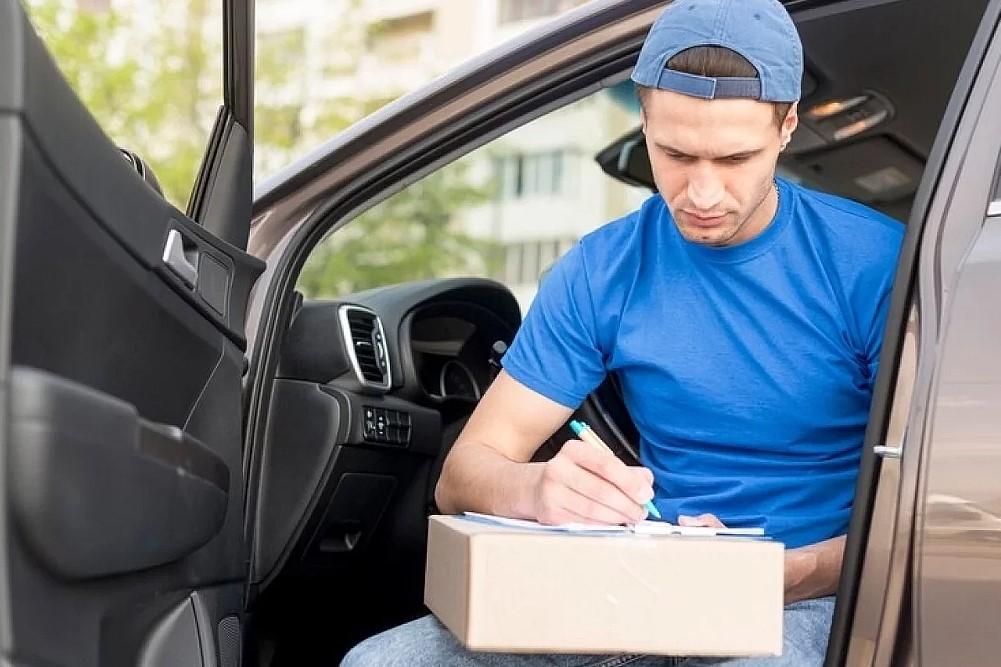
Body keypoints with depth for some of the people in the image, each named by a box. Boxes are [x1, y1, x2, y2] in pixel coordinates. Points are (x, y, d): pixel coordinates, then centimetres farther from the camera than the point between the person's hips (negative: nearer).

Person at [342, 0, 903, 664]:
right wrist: (542, 489, -26)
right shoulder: (601, 272, 1)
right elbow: (463, 477, -1)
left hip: (806, 599, -3)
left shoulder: (877, 262, -7)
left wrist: (784, 575, -26)